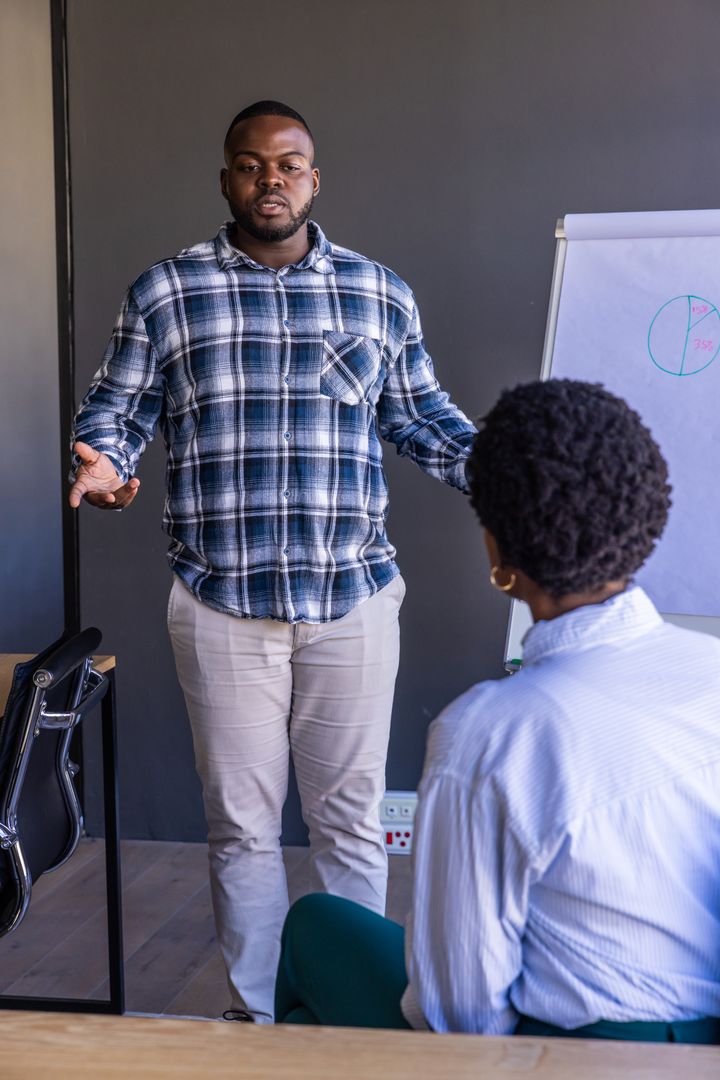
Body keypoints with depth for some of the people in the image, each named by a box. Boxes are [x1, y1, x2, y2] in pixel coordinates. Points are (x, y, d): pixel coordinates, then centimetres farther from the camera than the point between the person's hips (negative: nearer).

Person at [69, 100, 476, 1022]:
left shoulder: (380, 294, 8)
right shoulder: (164, 294, 3)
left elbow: (421, 417, 13)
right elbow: (113, 410, 6)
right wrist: (100, 461, -17)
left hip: (353, 600, 1)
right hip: (223, 607, -1)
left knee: (349, 821, 8)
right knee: (241, 824, 8)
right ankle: (257, 1017, 23)